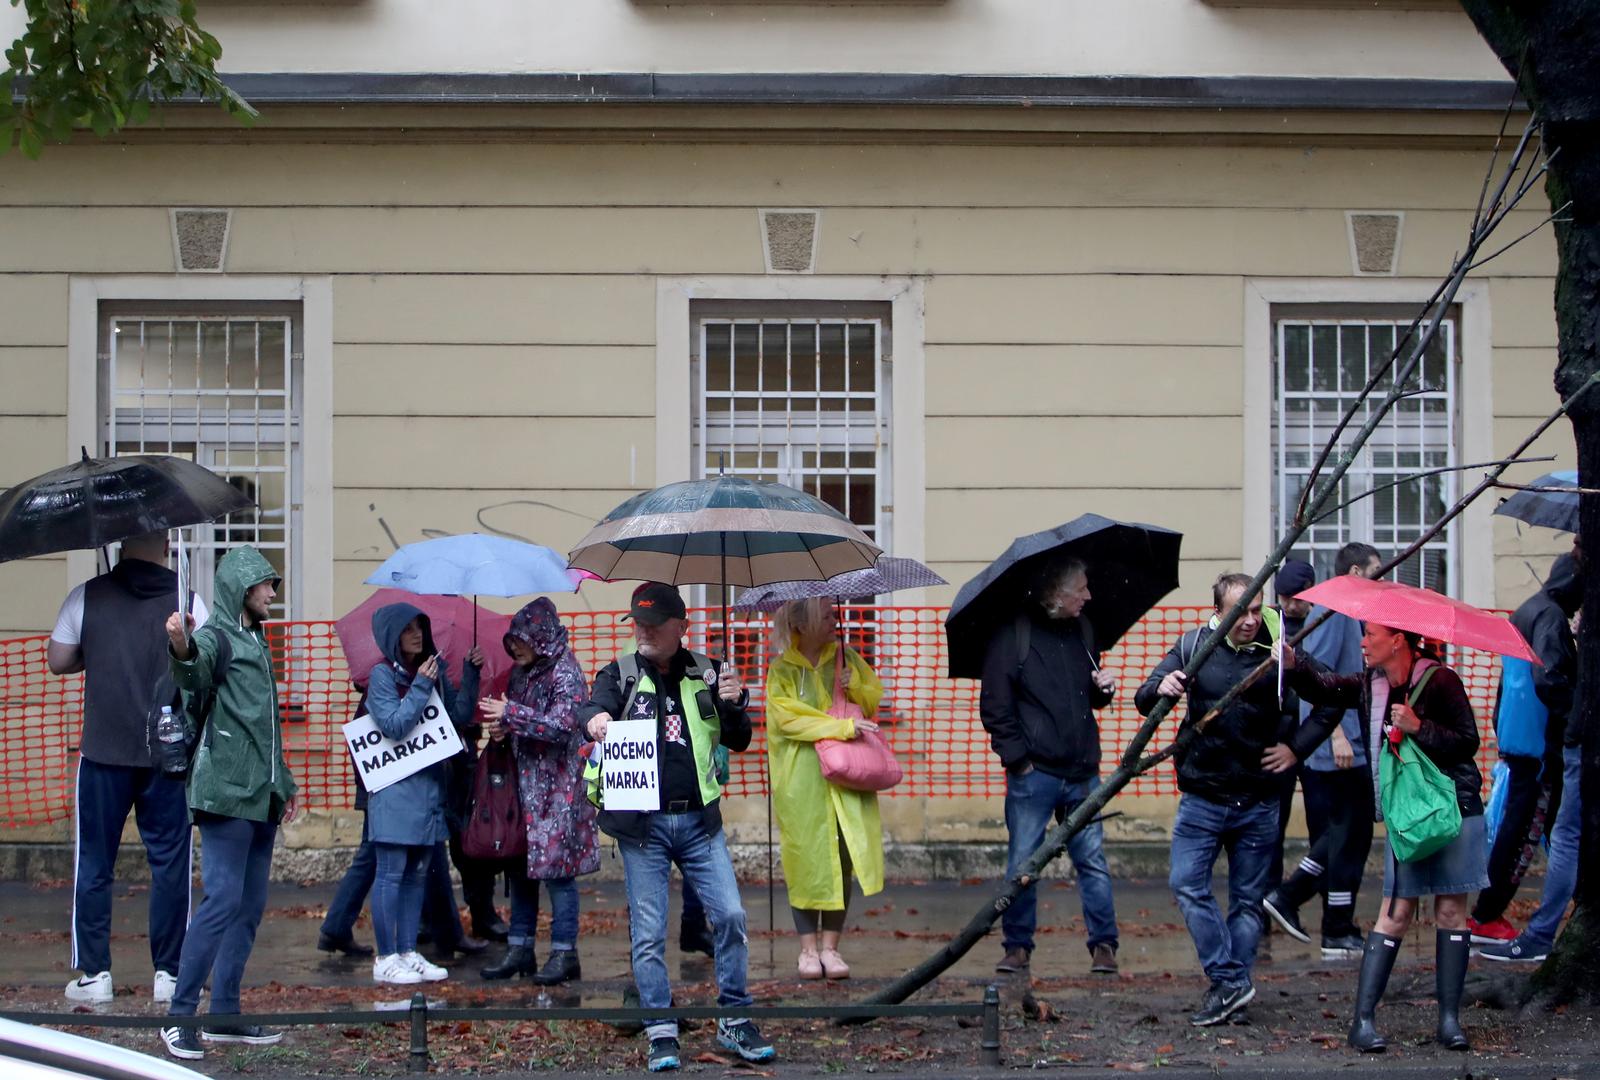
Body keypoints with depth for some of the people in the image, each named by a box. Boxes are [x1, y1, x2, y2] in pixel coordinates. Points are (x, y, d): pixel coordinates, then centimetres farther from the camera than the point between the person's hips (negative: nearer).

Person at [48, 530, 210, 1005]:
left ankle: (93, 973, 7)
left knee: (94, 864, 8)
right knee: (170, 863, 7)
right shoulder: (185, 600, -3)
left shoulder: (88, 597, -1)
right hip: (168, 752, 0)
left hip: (104, 752, 0)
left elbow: (58, 660, 4)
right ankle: (169, 973, 8)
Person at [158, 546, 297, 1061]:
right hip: (227, 791, -9)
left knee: (250, 905, 9)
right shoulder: (216, 637, -9)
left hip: (261, 796, 9)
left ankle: (224, 1014, 13)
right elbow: (194, 677, -33)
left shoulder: (256, 641, 19)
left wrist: (284, 783, 30)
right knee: (224, 900, -13)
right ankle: (180, 1015, -10)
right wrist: (182, 650, -55)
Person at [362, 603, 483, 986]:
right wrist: (421, 686, -18)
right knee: (391, 873, -5)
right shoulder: (383, 675, -7)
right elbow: (394, 725, -16)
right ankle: (385, 959, -2)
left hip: (430, 785, 7)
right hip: (395, 789, -7)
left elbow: (460, 716, 8)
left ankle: (408, 953, 16)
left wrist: (470, 675, -2)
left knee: (417, 874, 10)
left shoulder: (434, 670, 10)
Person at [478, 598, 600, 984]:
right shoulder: (522, 674, 13)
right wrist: (503, 729, 2)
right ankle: (519, 948, 15)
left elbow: (563, 725, -21)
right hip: (525, 784, 8)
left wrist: (511, 714, -19)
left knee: (555, 868, -6)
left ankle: (565, 953, 0)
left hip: (557, 788, -8)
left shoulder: (566, 674, -11)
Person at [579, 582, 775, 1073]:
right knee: (648, 934, 0)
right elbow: (592, 709, -14)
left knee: (730, 916, -4)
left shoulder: (706, 674, 9)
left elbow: (738, 742, 10)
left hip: (698, 820, 2)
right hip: (641, 824, -2)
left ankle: (734, 1022, 10)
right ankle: (661, 1034, 8)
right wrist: (595, 717, -39)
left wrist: (733, 705, -11)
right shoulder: (619, 674, 4)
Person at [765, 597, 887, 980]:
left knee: (843, 860, -1)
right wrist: (843, 726, -19)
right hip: (802, 781, -3)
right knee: (806, 860, -1)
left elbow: (875, 698, 15)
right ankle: (808, 947, 8)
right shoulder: (782, 671, -3)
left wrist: (855, 685, -7)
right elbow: (789, 719, -13)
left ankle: (830, 946, 7)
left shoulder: (846, 658, 9)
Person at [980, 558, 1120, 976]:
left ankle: (1103, 945, 11)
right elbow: (994, 706, -5)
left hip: (1081, 772, 4)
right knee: (1022, 863, 2)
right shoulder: (1013, 635, -6)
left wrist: (1103, 688, 3)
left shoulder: (1082, 630, 12)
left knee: (1092, 859, 4)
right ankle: (1017, 946, 12)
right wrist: (1017, 757, -9)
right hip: (1034, 771, -4)